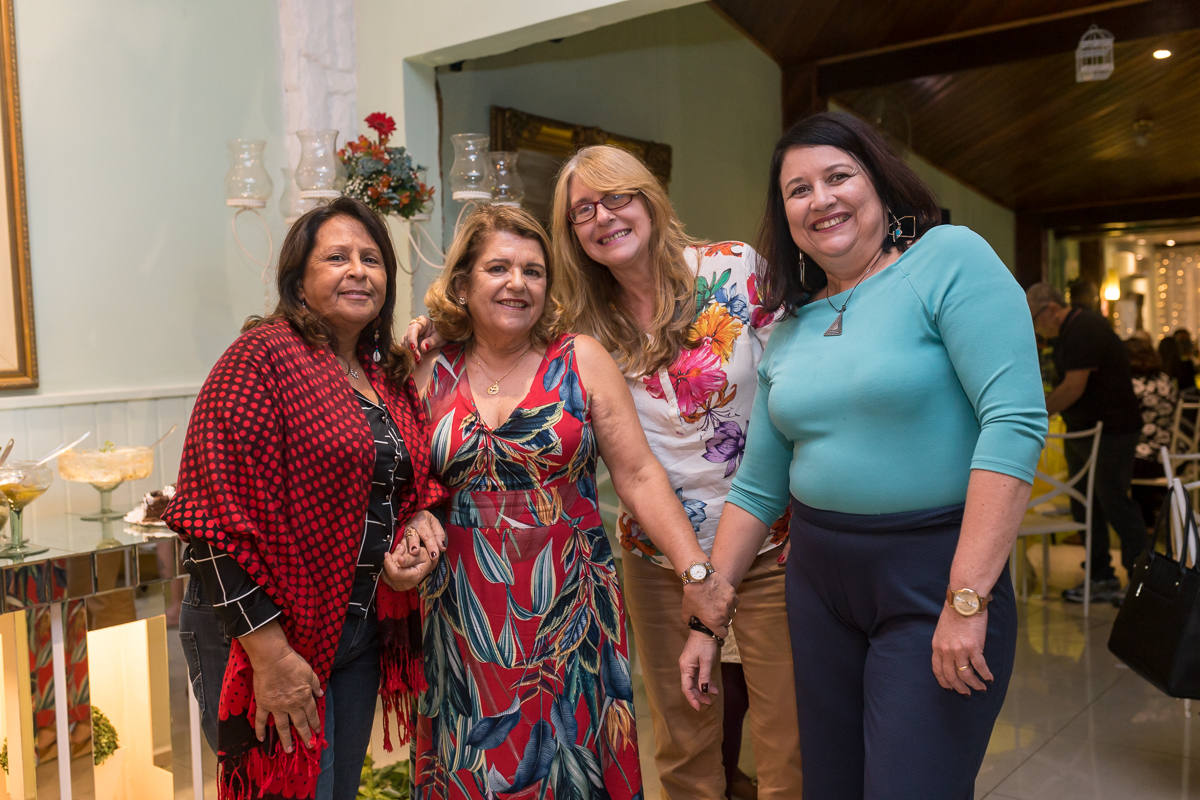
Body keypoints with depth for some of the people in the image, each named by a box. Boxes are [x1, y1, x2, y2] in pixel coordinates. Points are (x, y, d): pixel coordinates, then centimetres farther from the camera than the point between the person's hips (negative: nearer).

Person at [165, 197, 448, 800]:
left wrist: (418, 522, -2)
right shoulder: (264, 355, -14)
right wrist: (268, 653, -22)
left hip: (364, 631, 7)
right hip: (266, 631, -7)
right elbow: (221, 516, -20)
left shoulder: (391, 375, 8)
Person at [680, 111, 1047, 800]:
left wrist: (967, 598, -22)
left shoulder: (950, 259, -9)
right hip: (819, 580, 6)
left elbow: (1016, 419, -19)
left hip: (937, 574, -5)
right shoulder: (791, 328, 9)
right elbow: (758, 490, 12)